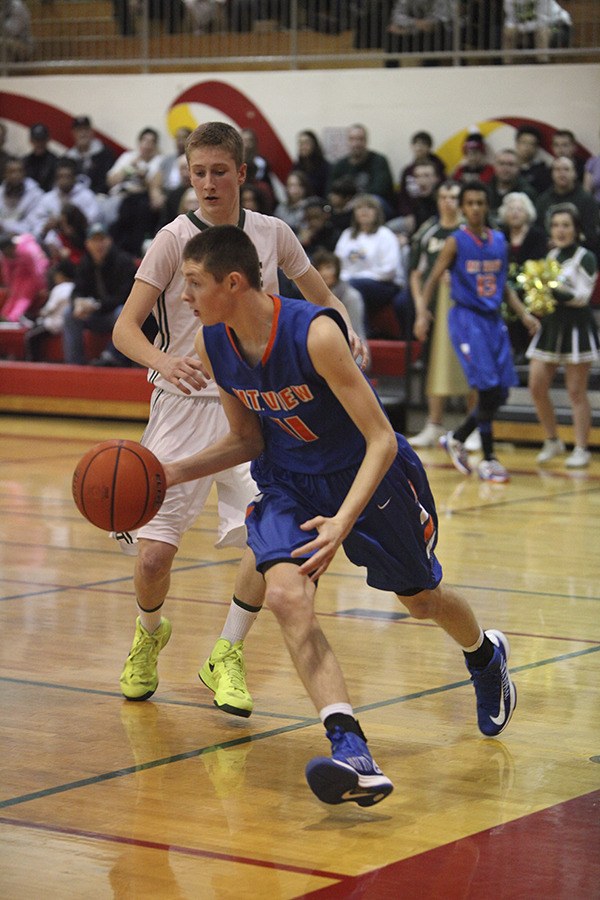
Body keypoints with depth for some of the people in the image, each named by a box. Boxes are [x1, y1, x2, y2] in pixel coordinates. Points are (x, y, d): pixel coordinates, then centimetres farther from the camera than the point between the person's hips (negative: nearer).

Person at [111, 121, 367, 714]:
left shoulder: (272, 234, 3)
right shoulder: (174, 239, -6)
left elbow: (323, 299, 15)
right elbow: (125, 327, -12)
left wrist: (346, 333, -8)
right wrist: (164, 362, -33)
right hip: (184, 405, -2)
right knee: (153, 554, -7)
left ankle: (226, 656, 6)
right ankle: (149, 635, 28)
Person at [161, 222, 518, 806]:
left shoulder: (315, 335, -32)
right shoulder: (212, 347, -13)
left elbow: (382, 441, -30)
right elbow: (247, 439, 3)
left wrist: (343, 522, -41)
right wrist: (174, 472, -11)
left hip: (369, 474, -4)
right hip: (287, 481, 4)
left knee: (420, 598, 18)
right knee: (285, 597, -25)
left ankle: (485, 654, 55)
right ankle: (352, 752, -31)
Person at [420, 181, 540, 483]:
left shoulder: (499, 241, 9)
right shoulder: (456, 242, -5)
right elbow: (433, 279, -5)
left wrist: (524, 314, 8)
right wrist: (422, 313, -19)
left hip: (493, 319, 6)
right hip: (467, 319, -6)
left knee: (500, 393, 4)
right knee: (488, 388, -13)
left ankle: (456, 439, 23)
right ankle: (488, 459, -1)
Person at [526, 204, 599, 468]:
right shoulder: (551, 256, 13)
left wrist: (556, 288, -26)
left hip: (576, 327, -6)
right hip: (550, 325, 6)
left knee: (576, 392, -4)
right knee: (537, 387, 2)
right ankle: (552, 441, 19)